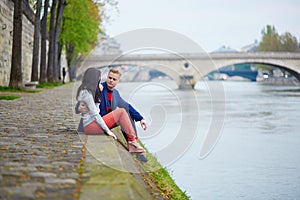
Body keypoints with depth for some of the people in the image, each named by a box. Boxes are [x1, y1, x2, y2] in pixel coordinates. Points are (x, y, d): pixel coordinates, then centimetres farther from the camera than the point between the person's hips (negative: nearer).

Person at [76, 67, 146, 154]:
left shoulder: (84, 90, 17)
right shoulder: (87, 93, -15)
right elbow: (94, 114, -18)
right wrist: (107, 130, -17)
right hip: (91, 125, -10)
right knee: (121, 112, -11)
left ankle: (132, 146, -9)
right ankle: (132, 140, -7)